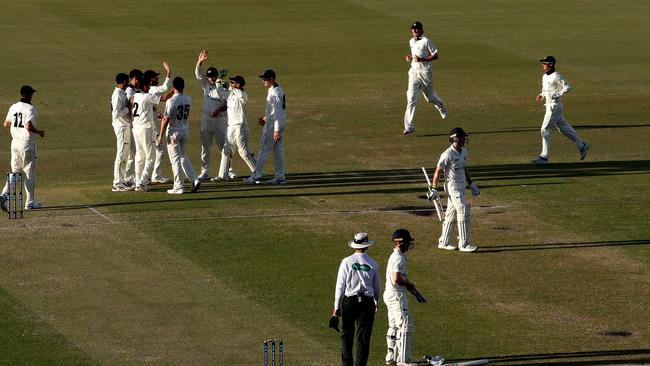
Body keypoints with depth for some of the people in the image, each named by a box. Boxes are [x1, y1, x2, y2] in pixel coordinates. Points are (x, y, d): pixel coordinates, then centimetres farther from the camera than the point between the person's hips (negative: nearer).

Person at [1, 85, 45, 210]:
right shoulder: (30, 109, -15)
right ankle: (30, 202, 11)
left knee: (15, 171, 10)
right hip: (27, 143, -6)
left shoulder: (13, 107, 7)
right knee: (29, 173, 5)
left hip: (15, 142, 6)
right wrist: (39, 132, -9)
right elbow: (29, 126, -26)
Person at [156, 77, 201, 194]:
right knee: (183, 157, 19)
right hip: (185, 131, 6)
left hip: (173, 133, -6)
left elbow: (166, 119, -20)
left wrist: (161, 136, -13)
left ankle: (178, 187, 1)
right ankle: (194, 179, 7)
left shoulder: (171, 101, -17)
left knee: (175, 159, 0)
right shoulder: (188, 99, 3)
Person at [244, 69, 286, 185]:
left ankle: (256, 175, 0)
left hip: (273, 124, -10)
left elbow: (277, 111, -22)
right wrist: (265, 118, 16)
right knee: (278, 152, 10)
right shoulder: (279, 89, 12)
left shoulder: (274, 92, -19)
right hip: (279, 124, 10)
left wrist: (276, 130, -24)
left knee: (263, 151, -3)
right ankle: (280, 177, 12)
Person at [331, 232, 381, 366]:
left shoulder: (346, 262, -5)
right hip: (367, 302, 0)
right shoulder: (373, 264, 0)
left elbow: (340, 286, -3)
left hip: (349, 301, 0)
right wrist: (376, 303, 28)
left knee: (347, 335, 11)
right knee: (363, 337, 2)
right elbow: (377, 287, 10)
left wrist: (336, 308, 2)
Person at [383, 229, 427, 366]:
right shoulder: (398, 258, -17)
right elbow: (397, 279, -28)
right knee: (406, 325, -10)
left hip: (392, 295, 11)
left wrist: (416, 293, 18)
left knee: (394, 326, 16)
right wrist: (410, 284, -10)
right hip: (396, 296, -11)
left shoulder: (397, 256, 16)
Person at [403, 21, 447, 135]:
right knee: (411, 98, -7)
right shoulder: (411, 42, 12)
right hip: (413, 71, 5)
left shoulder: (426, 41, -11)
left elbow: (435, 56, -11)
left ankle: (442, 108, 47)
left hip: (424, 71, -5)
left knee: (430, 96, 12)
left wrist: (422, 59, -22)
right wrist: (409, 57, 7)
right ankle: (408, 126, -12)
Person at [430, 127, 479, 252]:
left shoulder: (463, 152, 9)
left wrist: (472, 184, 19)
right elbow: (438, 172, -14)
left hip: (462, 186, 9)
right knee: (463, 212, -12)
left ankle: (444, 242, 22)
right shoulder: (448, 154, -17)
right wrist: (434, 189, -16)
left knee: (452, 214, 13)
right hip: (452, 186, -9)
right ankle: (464, 244, -9)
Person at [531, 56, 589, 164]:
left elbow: (567, 87, -19)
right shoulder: (545, 76, 12)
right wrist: (541, 96, 5)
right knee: (564, 128, 16)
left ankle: (544, 157, -6)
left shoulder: (556, 77, -16)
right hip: (549, 105, 10)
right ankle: (582, 146, 25)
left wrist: (556, 95, -20)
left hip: (555, 105, -10)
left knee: (546, 130, -9)